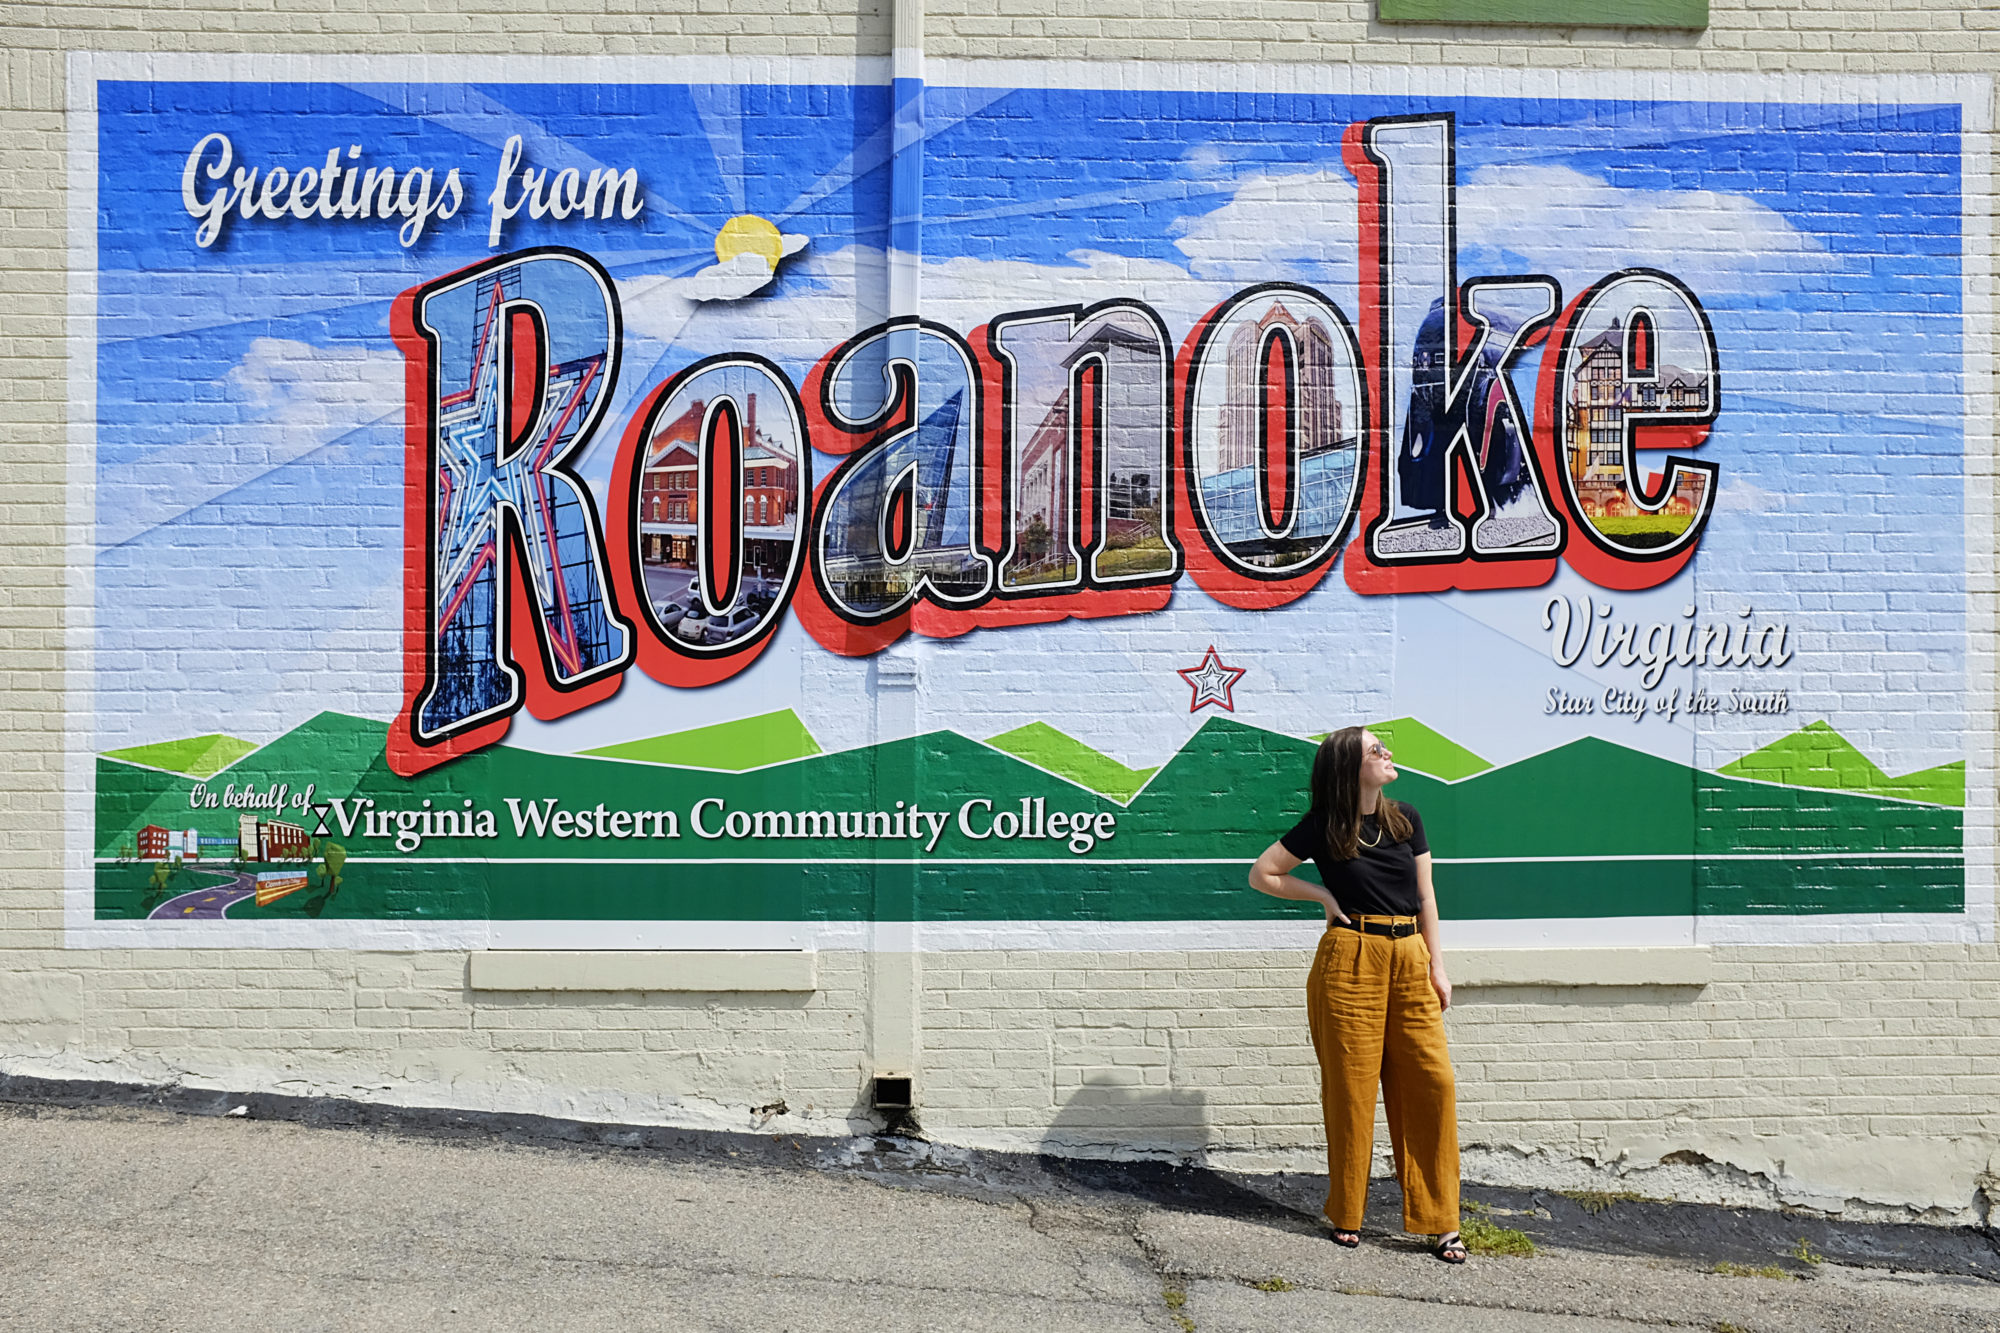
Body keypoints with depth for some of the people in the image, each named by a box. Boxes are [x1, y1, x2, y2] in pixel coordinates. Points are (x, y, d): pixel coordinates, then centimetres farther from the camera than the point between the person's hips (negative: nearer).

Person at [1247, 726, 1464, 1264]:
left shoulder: (1405, 818, 9)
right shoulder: (1324, 827, -1)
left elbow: (1425, 897, 12)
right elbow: (1261, 875, 5)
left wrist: (1437, 966, 7)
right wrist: (1324, 895, 1)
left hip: (1409, 957, 4)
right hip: (1350, 959, -4)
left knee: (1432, 1083, -1)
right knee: (1353, 1087, 1)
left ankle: (1439, 1220, 8)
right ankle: (1346, 1215, 15)